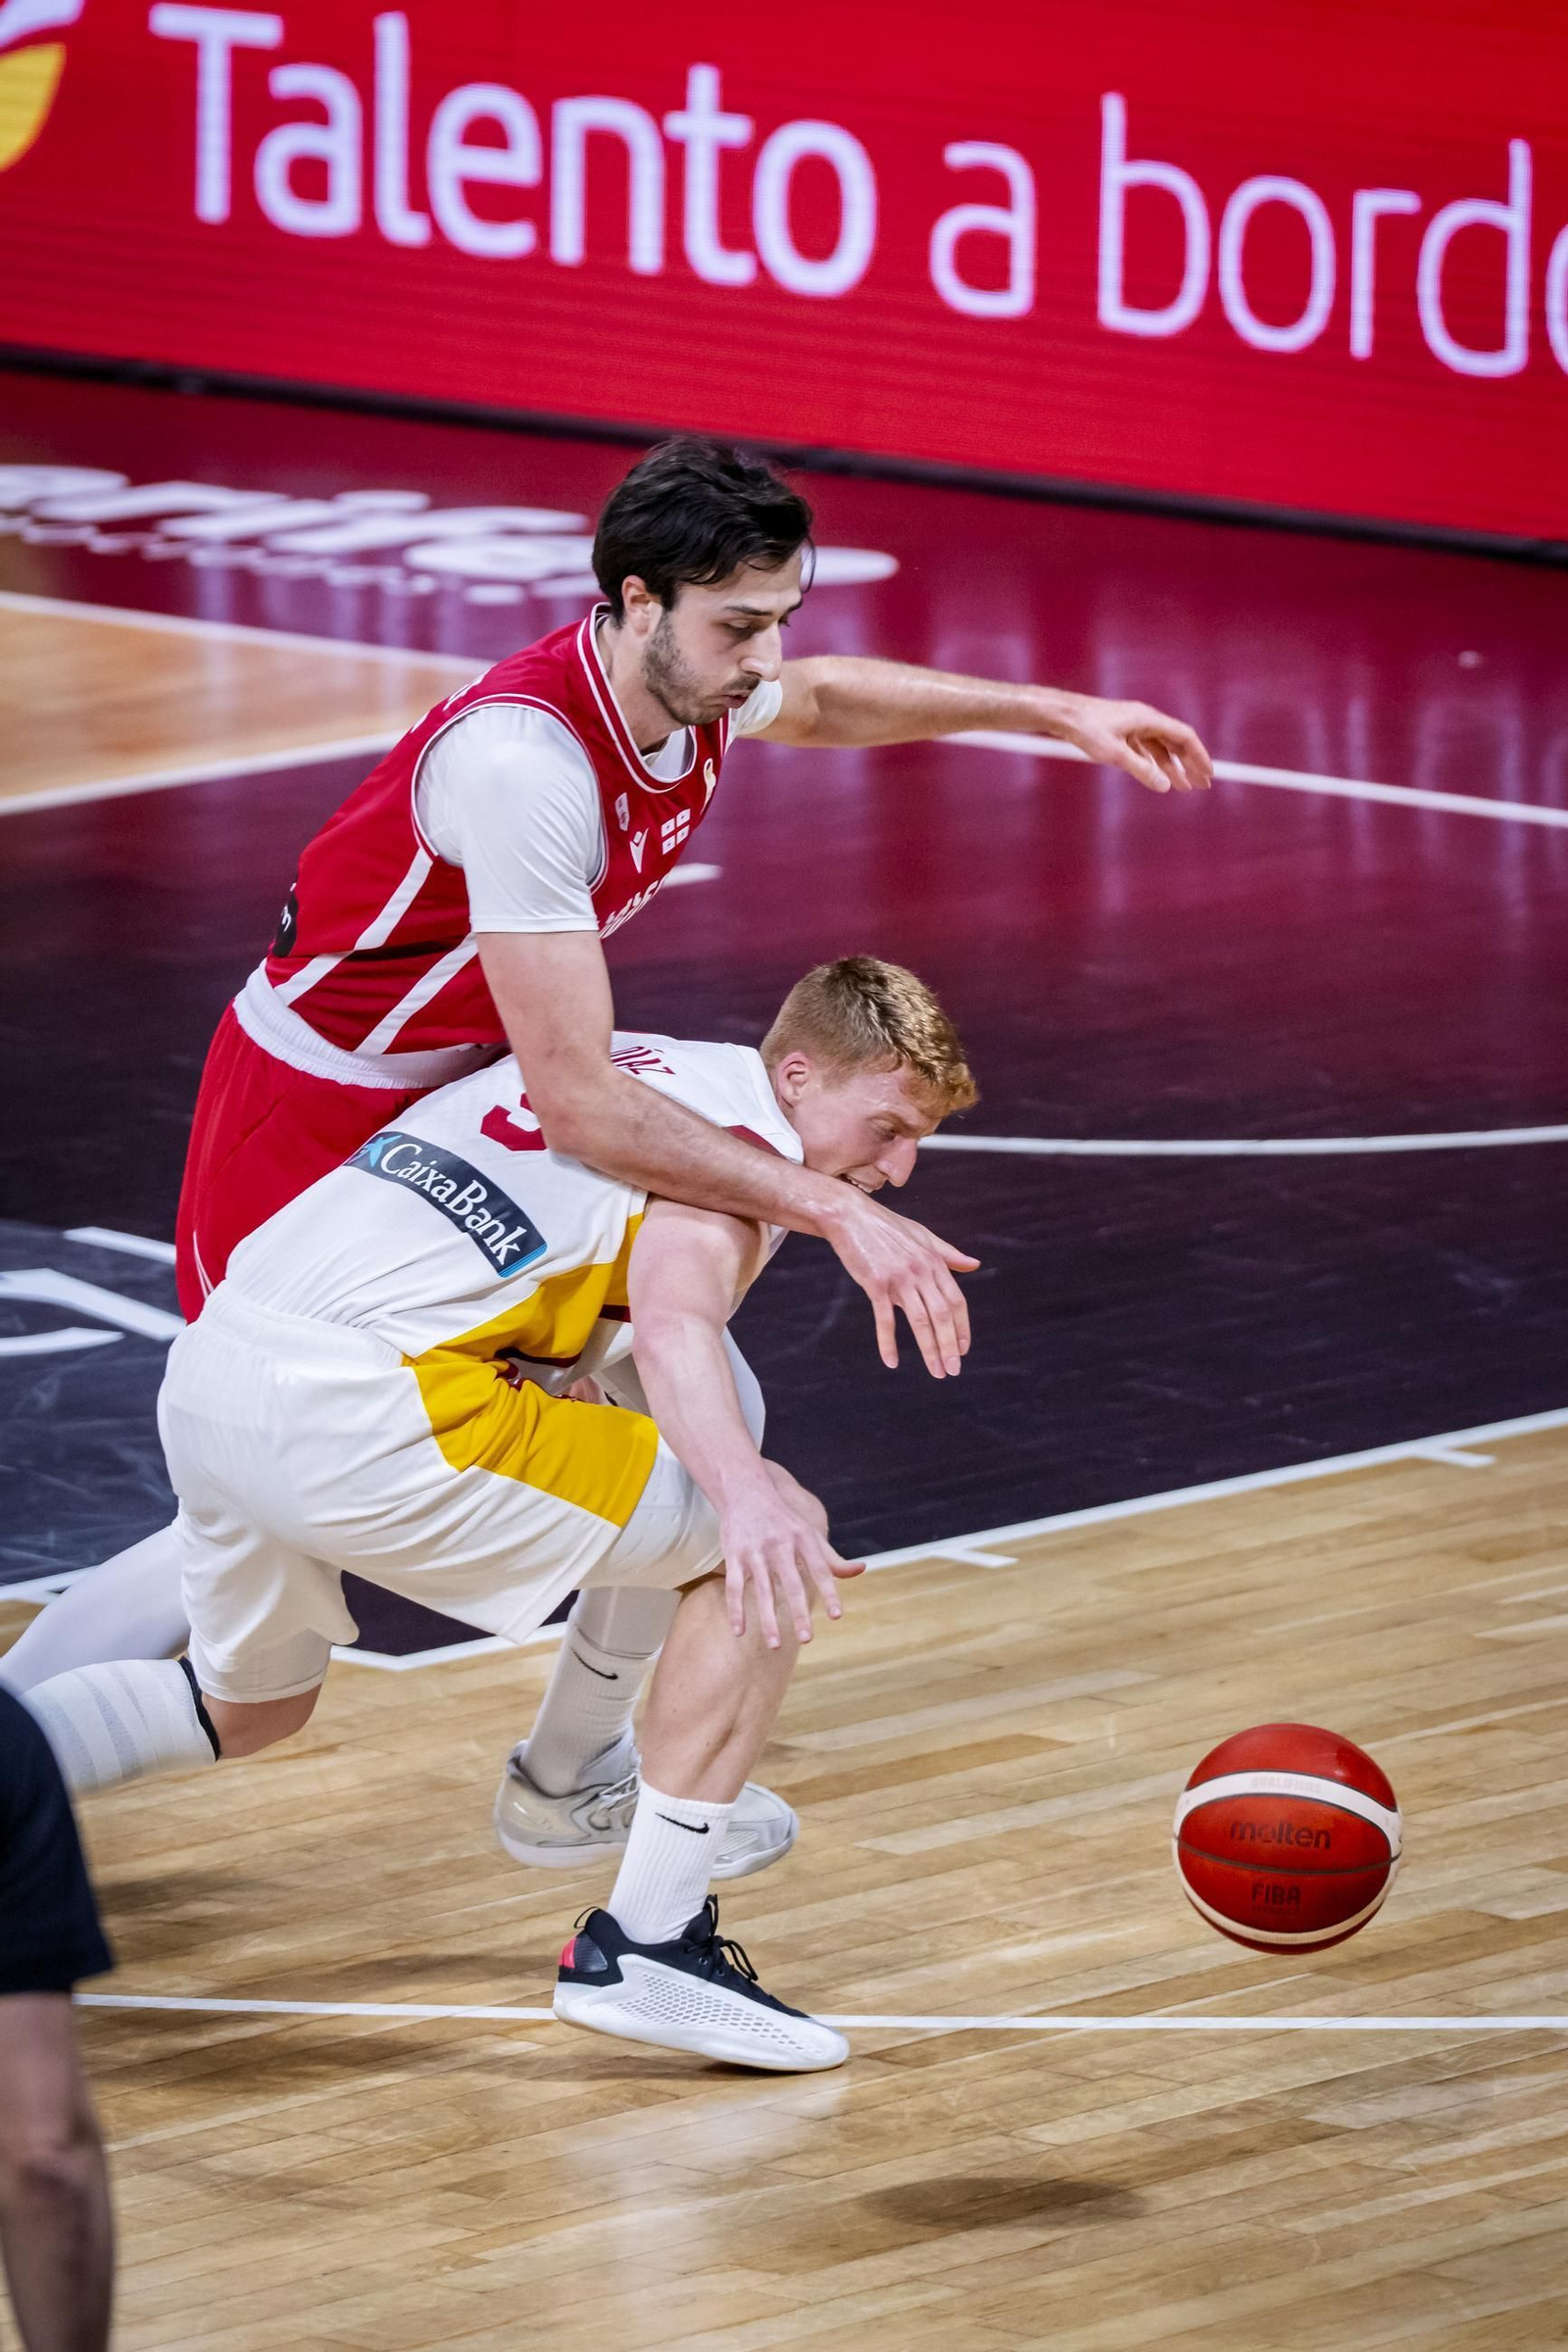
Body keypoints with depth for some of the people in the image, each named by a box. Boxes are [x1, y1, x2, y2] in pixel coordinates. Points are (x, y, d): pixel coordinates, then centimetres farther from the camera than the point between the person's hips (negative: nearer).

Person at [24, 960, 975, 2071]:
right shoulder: (746, 1134, 0)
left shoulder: (626, 1066, 26)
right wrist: (746, 1496, -36)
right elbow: (676, 1318, -21)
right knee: (778, 1543, -4)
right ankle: (645, 1947, -4)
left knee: (245, 1707, 34)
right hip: (359, 1413, -9)